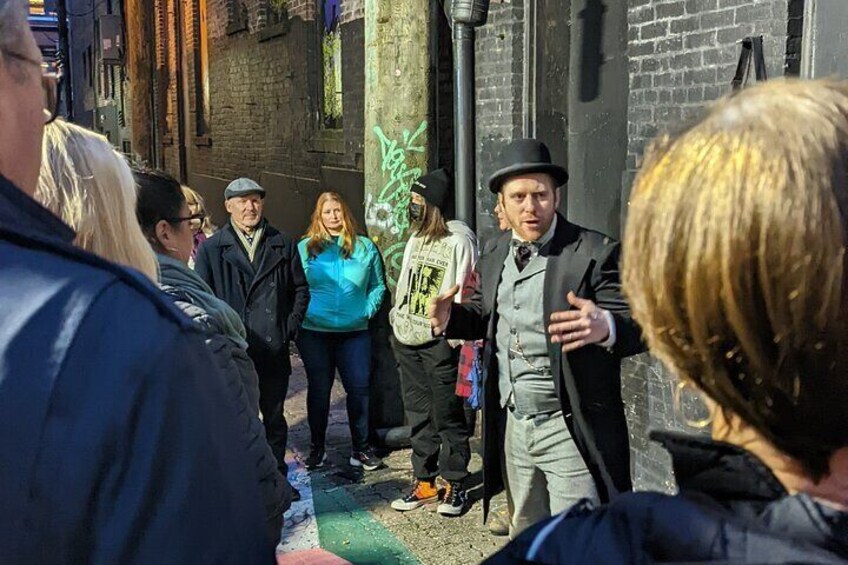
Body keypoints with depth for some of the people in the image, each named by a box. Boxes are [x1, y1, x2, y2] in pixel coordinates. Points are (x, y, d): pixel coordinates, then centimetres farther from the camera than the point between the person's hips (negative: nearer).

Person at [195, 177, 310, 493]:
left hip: (274, 350, 2)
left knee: (275, 419, 14)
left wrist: (291, 327, 2)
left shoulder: (283, 245, 7)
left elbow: (301, 289, 12)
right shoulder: (211, 249, 1)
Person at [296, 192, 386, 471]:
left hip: (354, 332, 1)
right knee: (318, 389, 9)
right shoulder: (305, 248, 5)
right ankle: (317, 448, 21)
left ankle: (361, 448, 14)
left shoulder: (365, 247, 8)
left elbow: (378, 285, 12)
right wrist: (301, 313, -5)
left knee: (359, 387, 1)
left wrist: (368, 309, -2)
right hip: (314, 333, -1)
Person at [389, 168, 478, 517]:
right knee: (418, 415, 13)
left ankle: (455, 485, 12)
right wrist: (397, 320, 15)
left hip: (439, 341, -8)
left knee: (447, 415, 0)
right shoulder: (415, 240, 16)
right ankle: (424, 483, 22)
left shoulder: (459, 240, -10)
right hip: (407, 341, 8)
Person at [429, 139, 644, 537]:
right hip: (513, 426, 7)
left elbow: (637, 325, -17)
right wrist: (451, 318, -4)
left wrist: (604, 326, -40)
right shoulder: (496, 255, 7)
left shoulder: (594, 253, -13)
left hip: (569, 430, -6)